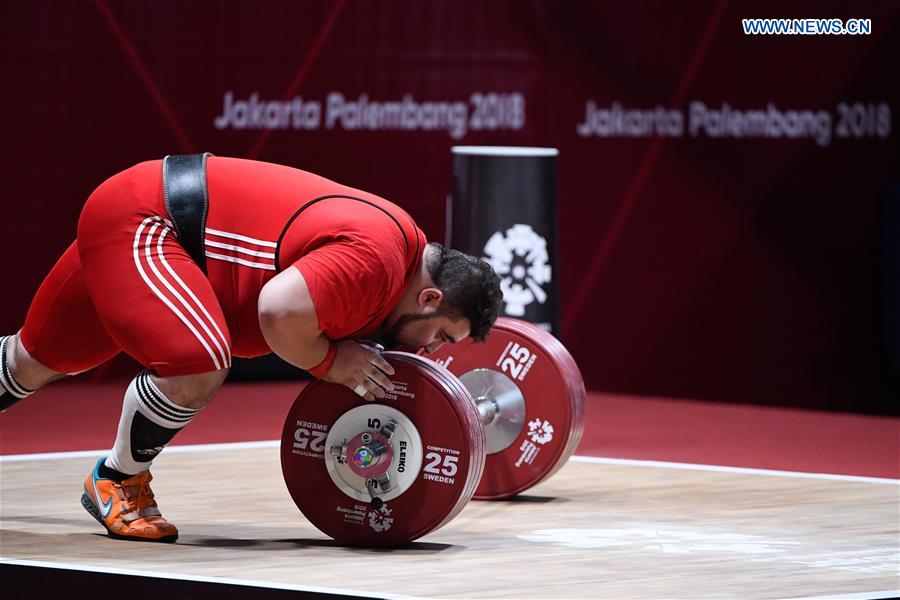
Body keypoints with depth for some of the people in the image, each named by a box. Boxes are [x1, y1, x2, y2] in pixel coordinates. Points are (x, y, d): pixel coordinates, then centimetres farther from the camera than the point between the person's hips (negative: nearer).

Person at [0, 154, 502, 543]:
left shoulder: (407, 250, 3)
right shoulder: (372, 259, -29)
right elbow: (279, 312, -41)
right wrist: (331, 362, -24)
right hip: (136, 225, -10)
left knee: (42, 360, 23)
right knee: (199, 364, -30)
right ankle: (116, 482, -7)